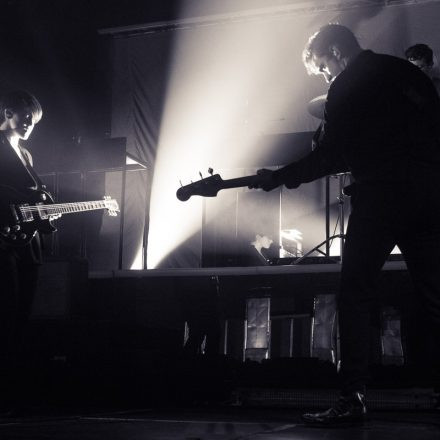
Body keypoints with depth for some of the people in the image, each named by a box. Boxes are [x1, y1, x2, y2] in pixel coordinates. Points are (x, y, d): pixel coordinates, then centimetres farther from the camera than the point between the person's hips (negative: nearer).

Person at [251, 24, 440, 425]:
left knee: (355, 298, -1)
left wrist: (278, 178, 3)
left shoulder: (347, 87, 0)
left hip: (382, 195, -6)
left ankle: (353, 398, -7)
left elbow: (331, 155, -6)